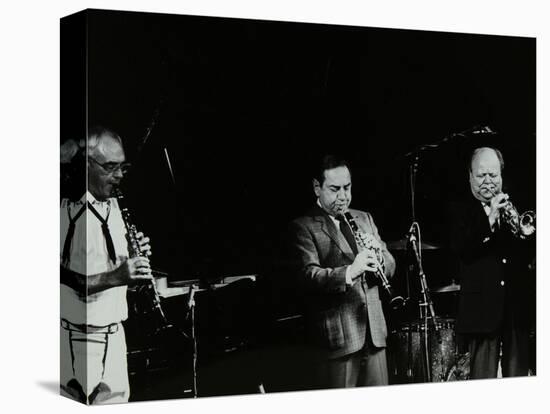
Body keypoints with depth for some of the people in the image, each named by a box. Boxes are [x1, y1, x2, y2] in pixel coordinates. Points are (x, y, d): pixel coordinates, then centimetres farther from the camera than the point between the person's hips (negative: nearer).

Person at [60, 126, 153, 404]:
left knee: (118, 401, 10)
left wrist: (135, 258, -1)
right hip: (79, 337, -7)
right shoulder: (68, 210, -16)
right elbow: (63, 279, -21)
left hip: (114, 331, 8)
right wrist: (116, 276, -28)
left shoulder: (112, 205, 9)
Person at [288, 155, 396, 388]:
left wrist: (378, 257, -10)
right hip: (335, 339, -6)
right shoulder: (303, 227, -3)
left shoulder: (364, 219, 17)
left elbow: (390, 268, 13)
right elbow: (309, 274, -17)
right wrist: (349, 272, -33)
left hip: (374, 334, 6)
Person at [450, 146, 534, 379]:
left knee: (518, 376, 5)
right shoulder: (461, 212, 5)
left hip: (518, 307, 3)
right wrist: (490, 218, -18)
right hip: (483, 307, -3)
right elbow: (461, 249, -12)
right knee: (483, 379, -4)